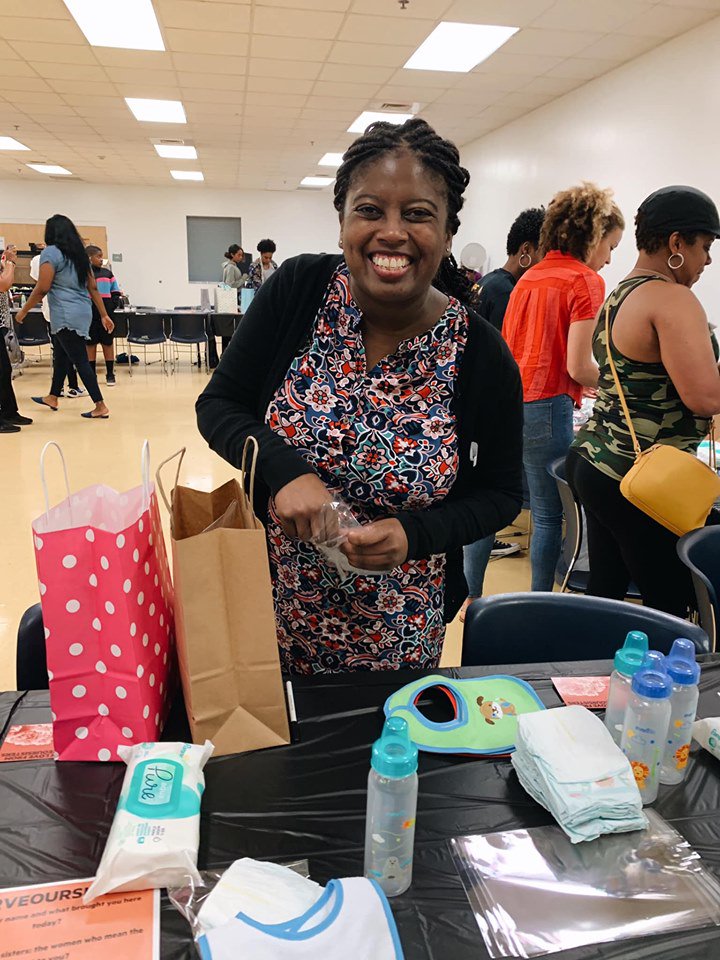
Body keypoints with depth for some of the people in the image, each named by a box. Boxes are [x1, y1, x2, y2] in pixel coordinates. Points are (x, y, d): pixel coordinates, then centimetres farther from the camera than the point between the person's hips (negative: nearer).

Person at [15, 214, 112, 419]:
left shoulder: (50, 252, -8)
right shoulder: (79, 253, 15)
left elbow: (42, 289, -14)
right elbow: (93, 287, 13)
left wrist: (23, 311, -3)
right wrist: (104, 315, 15)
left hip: (66, 315, -8)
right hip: (82, 312, 8)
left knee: (80, 360, -5)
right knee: (61, 355, 21)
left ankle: (100, 407, -4)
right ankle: (52, 398, 34)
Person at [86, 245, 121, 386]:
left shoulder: (108, 273, 8)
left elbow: (116, 293, 12)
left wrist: (113, 305, -2)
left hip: (106, 314, 3)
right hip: (90, 315, -3)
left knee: (108, 343, 7)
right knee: (90, 344, 6)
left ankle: (110, 374, 14)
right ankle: (91, 375, 14)